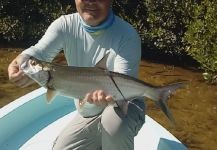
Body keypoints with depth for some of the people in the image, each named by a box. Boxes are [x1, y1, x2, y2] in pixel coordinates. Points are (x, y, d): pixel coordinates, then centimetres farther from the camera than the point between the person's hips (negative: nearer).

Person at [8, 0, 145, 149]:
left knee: (114, 123, -37)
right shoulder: (65, 25, -10)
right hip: (87, 115, 5)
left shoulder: (127, 35, -22)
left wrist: (109, 92, -53)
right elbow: (39, 52, -25)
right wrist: (23, 61, -49)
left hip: (124, 104, -4)